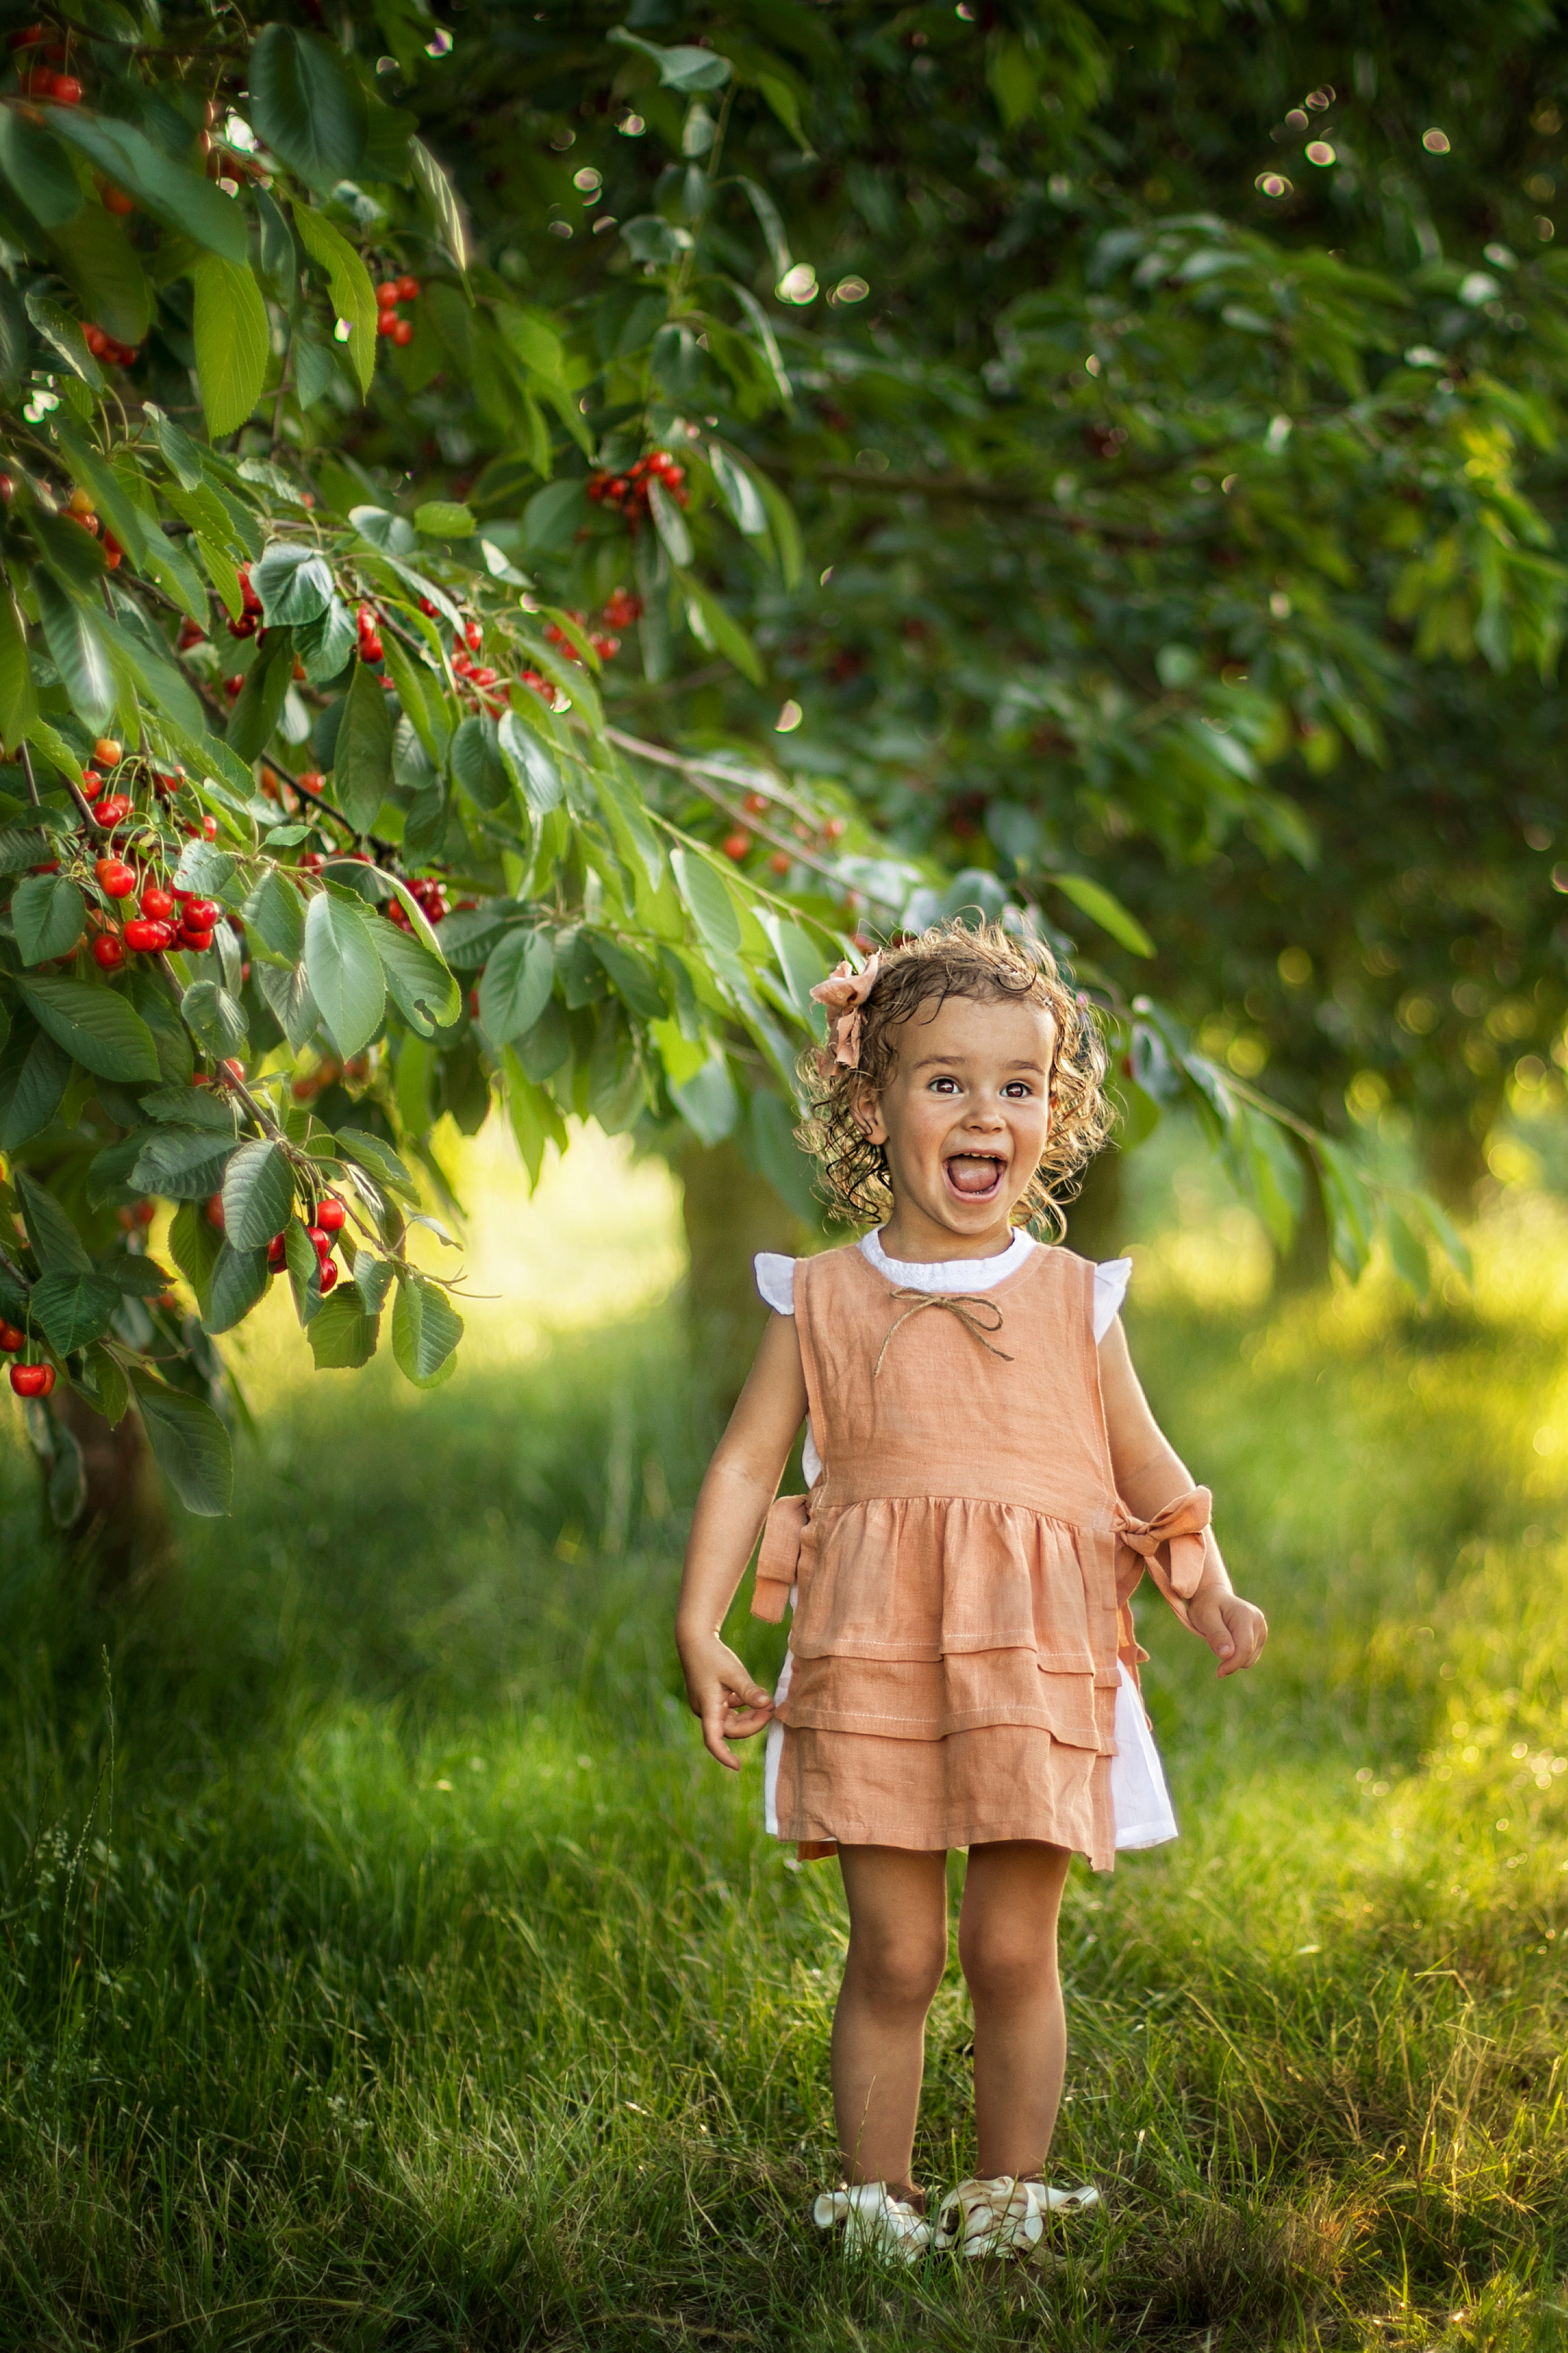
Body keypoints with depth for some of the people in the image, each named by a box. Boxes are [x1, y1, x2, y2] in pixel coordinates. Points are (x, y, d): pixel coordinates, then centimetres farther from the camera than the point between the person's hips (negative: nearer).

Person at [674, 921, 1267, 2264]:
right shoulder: (824, 1300, 6)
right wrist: (699, 1627, -3)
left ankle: (1010, 2193, 17)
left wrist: (1208, 1588, 0)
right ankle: (875, 2194, 14)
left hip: (1036, 1659, 1)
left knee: (1013, 1950, 2)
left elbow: (1148, 1470, 15)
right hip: (872, 1656, 0)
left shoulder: (1074, 1302, 8)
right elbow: (747, 1465, 6)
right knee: (893, 1953, 1)